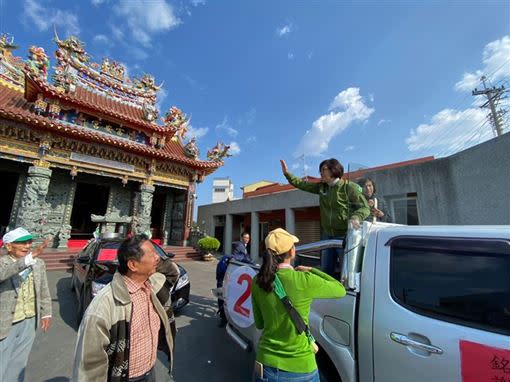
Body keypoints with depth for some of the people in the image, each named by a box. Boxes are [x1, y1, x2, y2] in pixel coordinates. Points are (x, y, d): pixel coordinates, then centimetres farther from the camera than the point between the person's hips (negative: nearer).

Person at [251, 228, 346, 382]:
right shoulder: (304, 281, -23)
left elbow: (259, 324, 3)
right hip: (299, 368, -2)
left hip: (266, 364, 3)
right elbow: (341, 290, -4)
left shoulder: (257, 282, -11)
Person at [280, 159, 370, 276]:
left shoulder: (349, 187, -10)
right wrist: (287, 173, 7)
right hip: (327, 236, 6)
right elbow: (303, 184, 12)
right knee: (326, 272, 17)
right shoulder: (321, 187, 7)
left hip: (345, 236, -6)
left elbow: (365, 207, -11)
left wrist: (356, 217, -31)